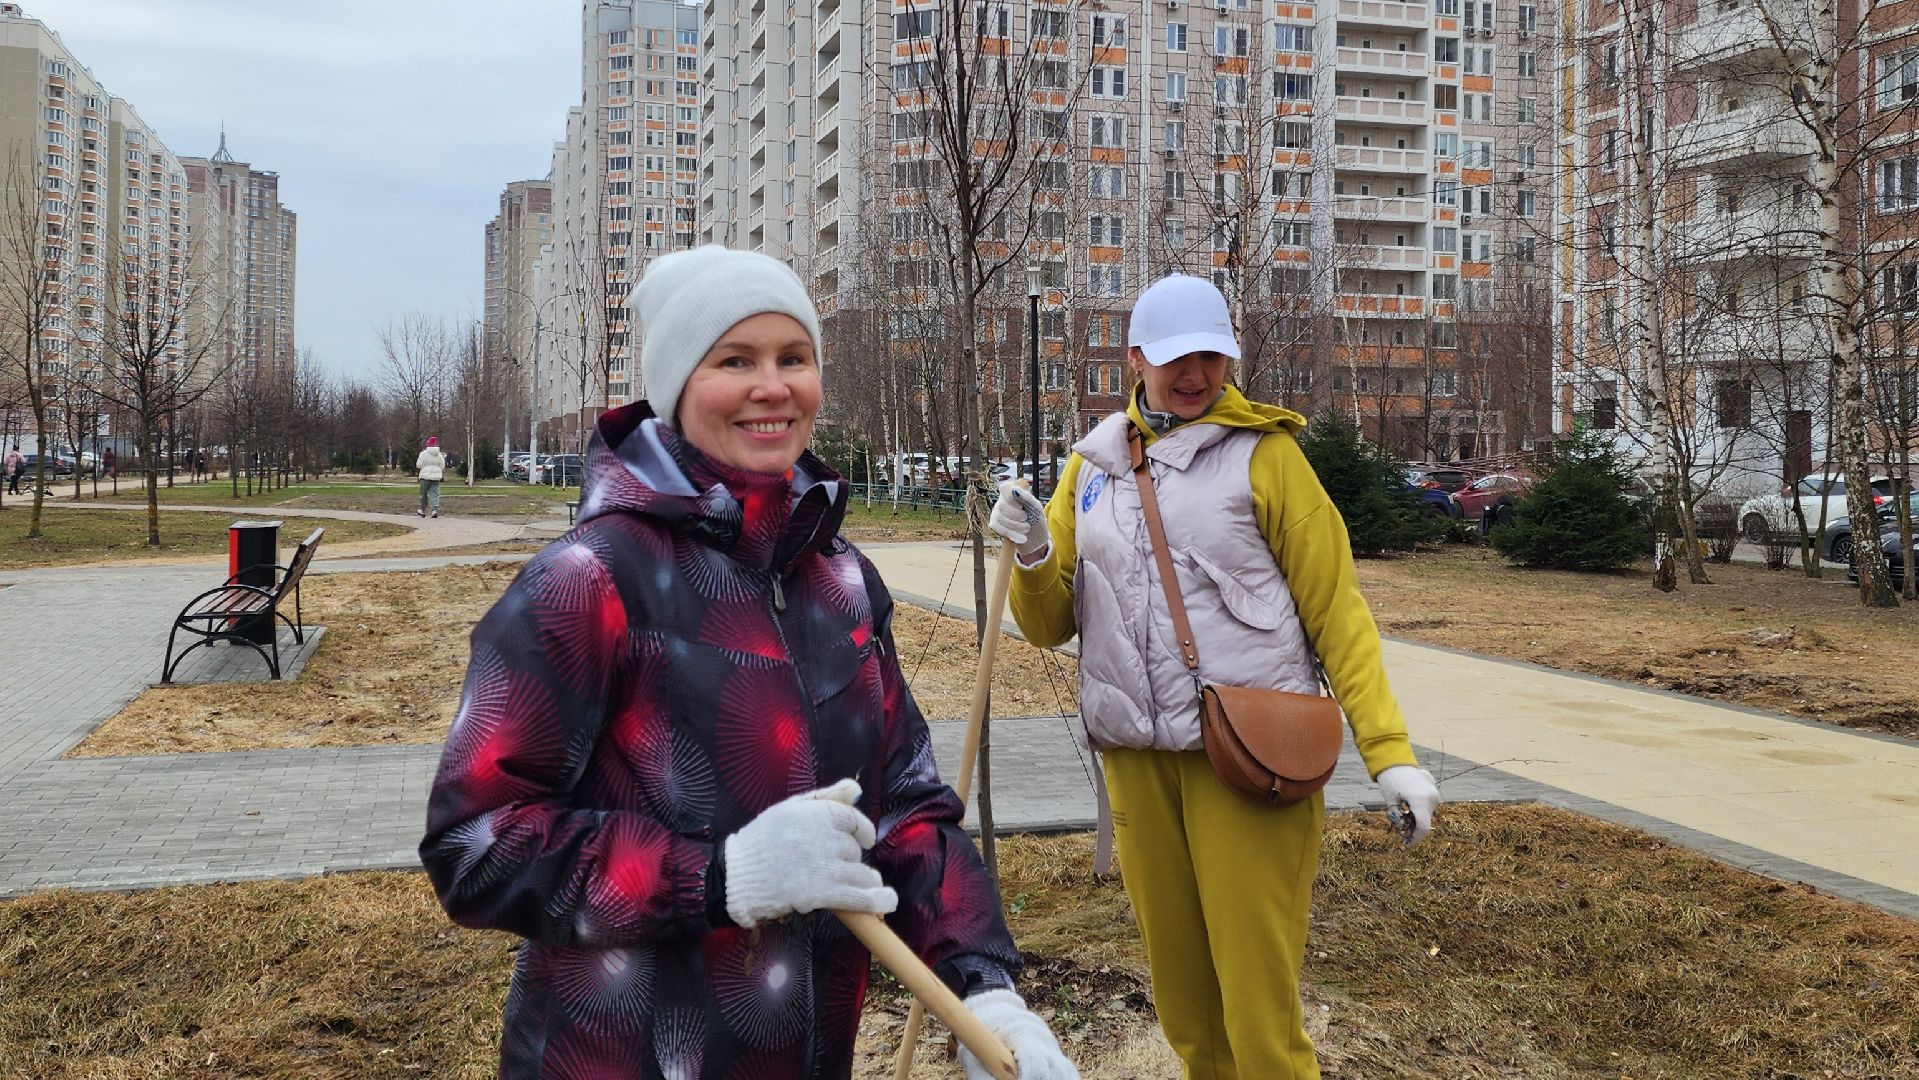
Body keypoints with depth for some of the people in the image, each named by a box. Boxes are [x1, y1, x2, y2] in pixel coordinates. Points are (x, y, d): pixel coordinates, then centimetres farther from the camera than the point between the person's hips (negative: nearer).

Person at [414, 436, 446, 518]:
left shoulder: (424, 453, -10)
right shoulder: (439, 455, 3)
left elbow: (419, 465, -9)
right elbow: (442, 466, 7)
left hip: (425, 477, -3)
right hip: (436, 477, 3)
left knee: (424, 494, 8)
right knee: (435, 494, 3)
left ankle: (422, 510, 17)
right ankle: (435, 510, -11)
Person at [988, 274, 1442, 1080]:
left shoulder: (1263, 452, -1)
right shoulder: (1093, 463, 11)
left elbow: (1336, 610, -3)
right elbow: (1050, 626, 10)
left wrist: (1390, 751, -10)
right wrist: (1034, 557, -10)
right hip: (1137, 758, 4)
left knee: (1258, 991, -3)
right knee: (1180, 991, 13)